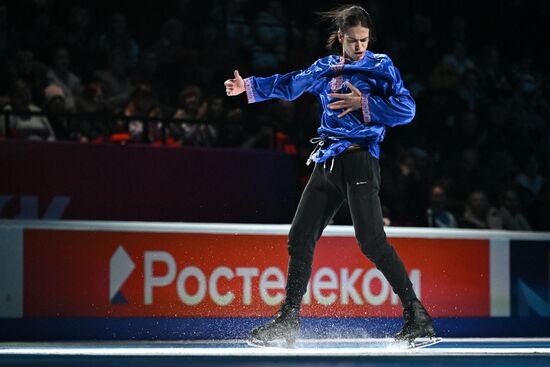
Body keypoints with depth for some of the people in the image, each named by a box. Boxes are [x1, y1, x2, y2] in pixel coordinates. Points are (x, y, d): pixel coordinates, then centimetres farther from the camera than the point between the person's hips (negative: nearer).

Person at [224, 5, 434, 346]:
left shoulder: (381, 67, -1)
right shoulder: (325, 68, 14)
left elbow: (407, 109, -10)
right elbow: (290, 84, 31)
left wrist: (364, 104, -15)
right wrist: (249, 87, 31)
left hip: (360, 161, -6)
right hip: (327, 163, 6)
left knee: (372, 240, -17)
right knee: (300, 238, 3)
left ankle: (418, 317, -14)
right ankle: (288, 322, 10)